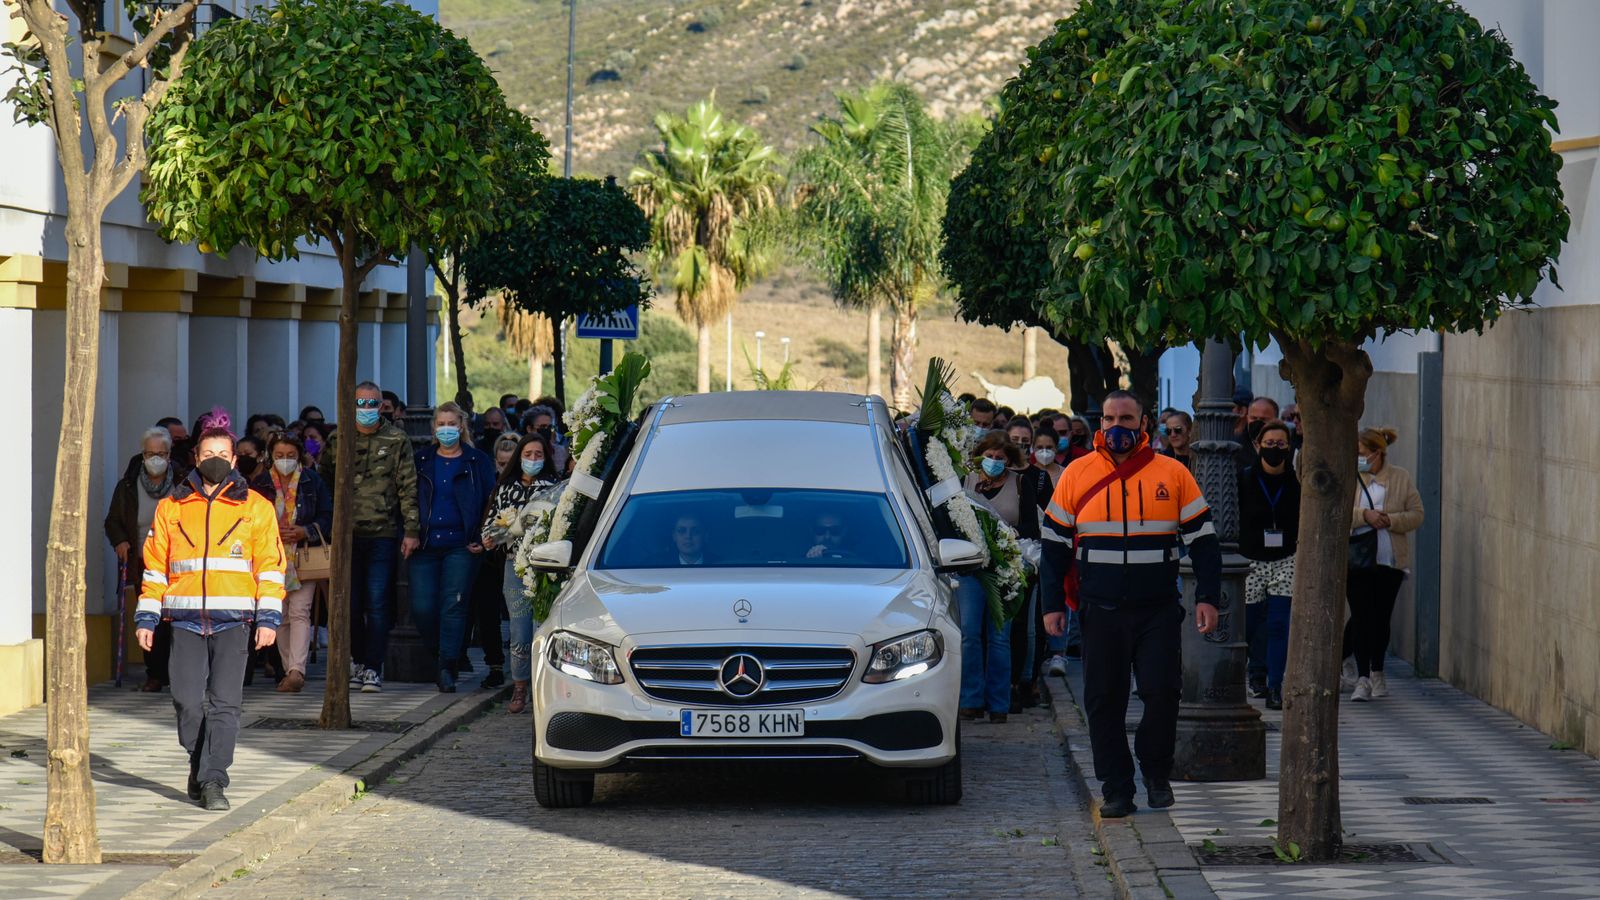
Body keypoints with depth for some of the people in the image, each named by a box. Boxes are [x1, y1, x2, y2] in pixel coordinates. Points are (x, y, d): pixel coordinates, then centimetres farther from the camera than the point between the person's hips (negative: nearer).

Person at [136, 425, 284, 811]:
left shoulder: (255, 507, 8)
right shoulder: (171, 507, 11)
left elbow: (269, 565, 7)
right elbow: (155, 565, 15)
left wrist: (268, 617, -2)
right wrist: (146, 616, 9)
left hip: (233, 619, -1)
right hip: (186, 619, 2)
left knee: (224, 703, -9)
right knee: (187, 701, -2)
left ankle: (213, 780, -6)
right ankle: (199, 764, 20)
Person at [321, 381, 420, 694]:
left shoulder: (396, 440, 1)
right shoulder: (337, 439, 7)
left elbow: (408, 488, 0)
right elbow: (324, 479, 14)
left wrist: (411, 530, -6)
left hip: (383, 533, -3)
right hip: (347, 534, 3)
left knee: (377, 604, -4)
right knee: (351, 603, 7)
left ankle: (373, 668, 0)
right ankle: (357, 662, 20)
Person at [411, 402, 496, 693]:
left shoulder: (477, 462, 7)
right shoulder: (421, 461, 12)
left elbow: (490, 502, 6)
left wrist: (482, 539, -4)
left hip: (461, 546, -2)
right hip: (425, 545, 2)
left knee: (453, 605, -7)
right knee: (422, 608, -4)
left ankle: (447, 668, -5)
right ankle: (437, 656, 17)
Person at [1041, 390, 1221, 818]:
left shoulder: (1172, 474, 3)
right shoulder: (1077, 475, 5)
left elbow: (1202, 539, 6)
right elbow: (1055, 544, 11)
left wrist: (1207, 598, -2)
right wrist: (1053, 603, 5)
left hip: (1159, 611, -1)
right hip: (1100, 611, 1)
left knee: (1162, 693, -7)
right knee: (1104, 702, 2)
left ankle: (1156, 774, 15)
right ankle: (1116, 790, 11)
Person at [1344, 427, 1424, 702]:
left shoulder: (1401, 478, 4)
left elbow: (1417, 515, 3)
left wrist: (1390, 520, -14)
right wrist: (1364, 515, -19)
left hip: (1390, 559, 1)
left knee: (1382, 616, 9)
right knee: (1361, 616, -8)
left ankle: (1377, 672, 26)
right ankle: (1362, 678, -10)